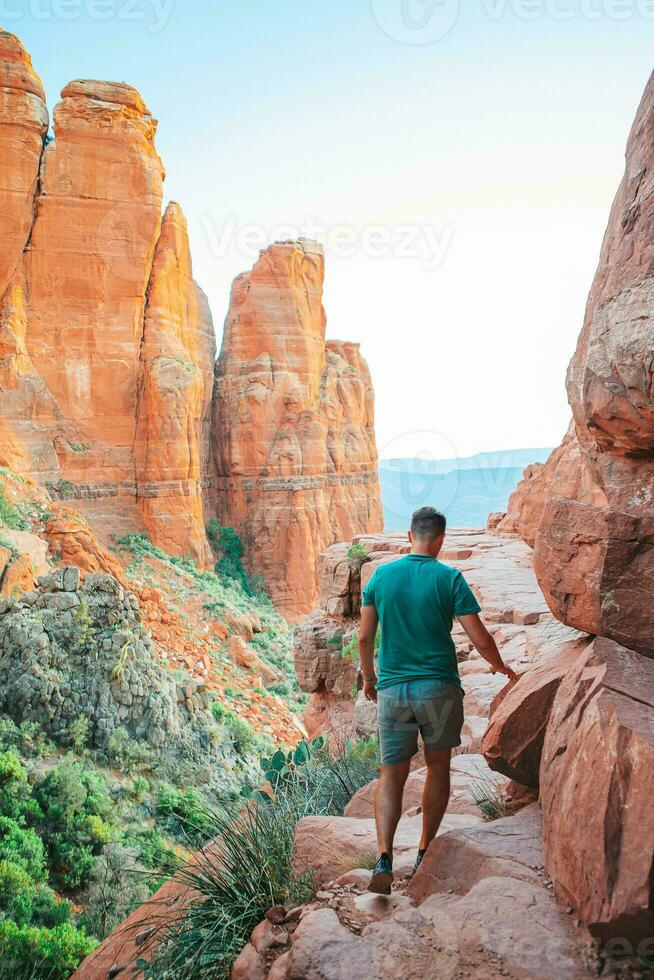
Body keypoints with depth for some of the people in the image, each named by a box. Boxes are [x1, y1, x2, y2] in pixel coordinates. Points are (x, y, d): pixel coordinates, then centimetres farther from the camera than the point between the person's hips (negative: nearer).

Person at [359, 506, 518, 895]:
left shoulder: (382, 575, 0)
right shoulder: (450, 578, -8)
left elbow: (365, 636, 3)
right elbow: (480, 639, -9)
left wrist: (369, 676, 19)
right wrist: (500, 666, 12)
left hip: (392, 689, 2)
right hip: (439, 688, -1)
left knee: (392, 775, 11)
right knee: (438, 768, 18)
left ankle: (384, 858, -5)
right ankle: (425, 855, 25)